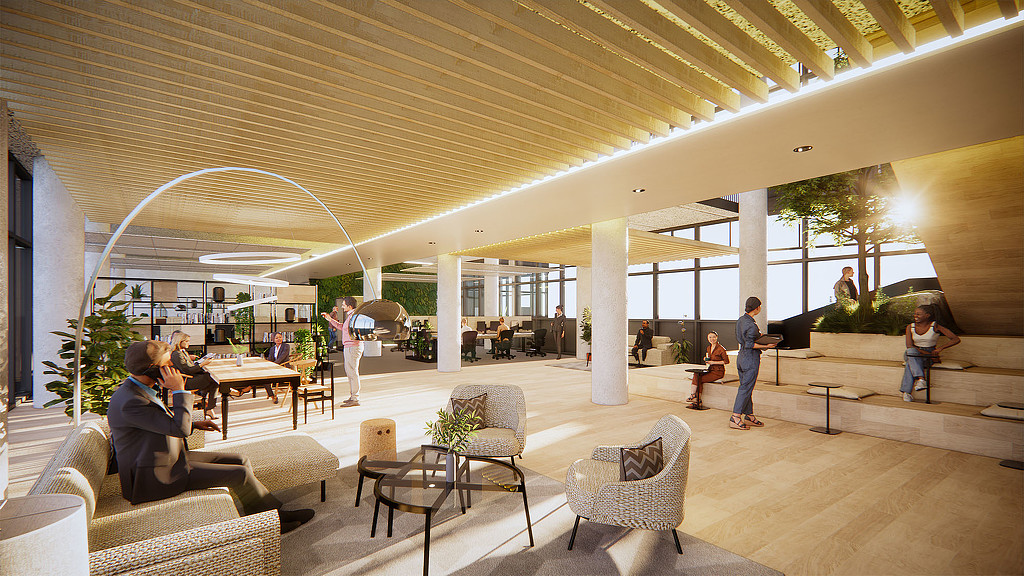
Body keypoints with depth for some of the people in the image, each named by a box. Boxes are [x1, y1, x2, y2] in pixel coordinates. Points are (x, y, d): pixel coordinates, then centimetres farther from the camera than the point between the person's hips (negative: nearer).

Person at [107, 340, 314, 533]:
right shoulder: (129, 402, -27)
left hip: (170, 459, 10)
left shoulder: (137, 389, 6)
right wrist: (179, 390, -23)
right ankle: (274, 514, 8)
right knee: (240, 473, -14)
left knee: (241, 461, 3)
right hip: (157, 476, -10)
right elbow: (180, 429, -28)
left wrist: (194, 423, 8)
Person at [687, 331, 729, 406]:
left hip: (718, 372, -7)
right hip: (710, 370, 7)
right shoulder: (709, 348, 11)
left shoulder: (720, 348, -12)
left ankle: (697, 399, -5)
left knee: (699, 379, -18)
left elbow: (726, 361, -11)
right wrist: (706, 359, 1)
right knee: (696, 375, -18)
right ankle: (693, 395, -20)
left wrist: (713, 362, -15)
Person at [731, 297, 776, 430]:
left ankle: (749, 416, 23)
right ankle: (735, 418, -4)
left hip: (741, 357, 9)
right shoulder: (751, 325, -19)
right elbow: (749, 344, -22)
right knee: (745, 389, -5)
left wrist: (758, 337, 20)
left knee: (746, 388, 14)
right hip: (751, 359, -9)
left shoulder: (741, 320, 9)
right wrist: (766, 346, -17)